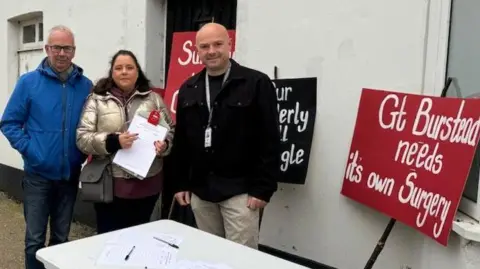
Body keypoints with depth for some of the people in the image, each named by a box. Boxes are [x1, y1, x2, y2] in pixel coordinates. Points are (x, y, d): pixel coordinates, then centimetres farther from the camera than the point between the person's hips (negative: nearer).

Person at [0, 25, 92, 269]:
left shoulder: (85, 86, 1)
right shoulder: (28, 82, -5)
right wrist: (29, 149, -14)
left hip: (70, 174, 2)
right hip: (38, 174, -2)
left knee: (61, 237, 16)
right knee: (35, 239, 5)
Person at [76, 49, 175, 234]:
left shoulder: (154, 99, 8)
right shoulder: (97, 100, 2)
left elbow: (171, 131, 10)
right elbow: (82, 138, -4)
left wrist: (164, 145, -12)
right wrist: (113, 141, -20)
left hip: (146, 184, 2)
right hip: (110, 185, -2)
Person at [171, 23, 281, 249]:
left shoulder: (257, 83, -7)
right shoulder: (188, 89, 9)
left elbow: (270, 140, -10)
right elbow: (181, 140, 12)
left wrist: (263, 187, -12)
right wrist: (181, 183, 10)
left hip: (240, 191, -5)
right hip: (199, 190, 5)